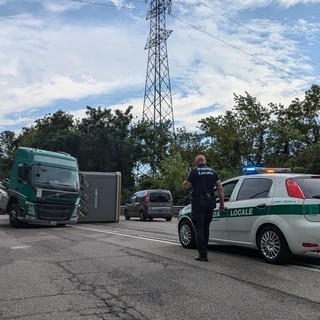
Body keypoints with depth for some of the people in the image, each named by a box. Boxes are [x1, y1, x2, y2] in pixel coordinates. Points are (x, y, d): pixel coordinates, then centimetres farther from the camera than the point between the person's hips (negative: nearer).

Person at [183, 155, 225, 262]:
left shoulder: (194, 171, -4)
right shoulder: (212, 171, 10)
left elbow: (185, 186, -6)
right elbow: (220, 188, 5)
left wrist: (188, 177, 11)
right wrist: (222, 203, 8)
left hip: (198, 202, -5)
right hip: (210, 202, 5)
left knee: (199, 229, 0)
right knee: (205, 228, 18)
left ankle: (203, 255, -2)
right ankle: (203, 250, 28)